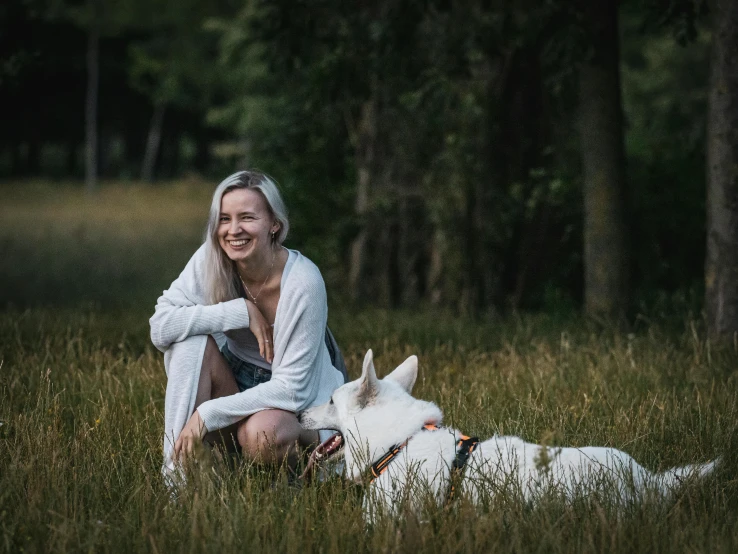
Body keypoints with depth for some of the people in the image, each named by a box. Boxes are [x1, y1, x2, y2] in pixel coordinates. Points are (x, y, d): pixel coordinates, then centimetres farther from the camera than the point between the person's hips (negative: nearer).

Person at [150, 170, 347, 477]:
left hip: (297, 407, -4)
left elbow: (290, 388, -23)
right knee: (192, 338, -24)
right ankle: (175, 469, -24)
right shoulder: (210, 259, -10)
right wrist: (242, 312, -25)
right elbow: (160, 327, -20)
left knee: (262, 434, -38)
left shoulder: (304, 282, -22)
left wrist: (208, 413, -28)